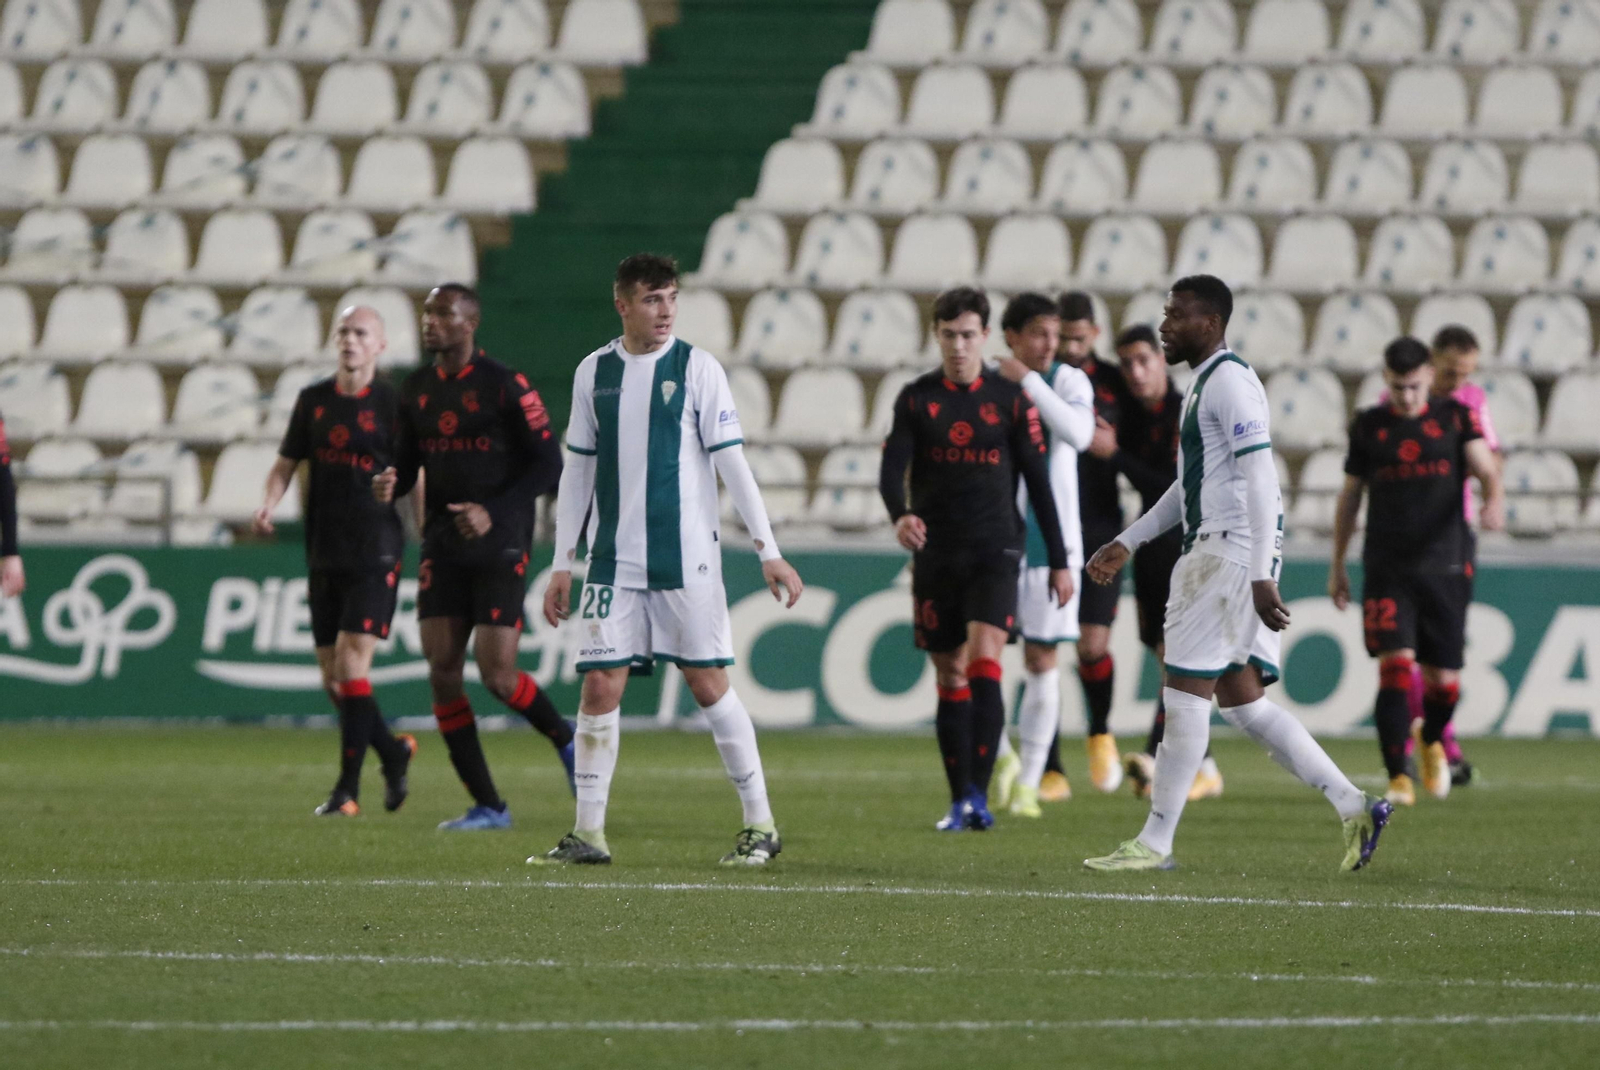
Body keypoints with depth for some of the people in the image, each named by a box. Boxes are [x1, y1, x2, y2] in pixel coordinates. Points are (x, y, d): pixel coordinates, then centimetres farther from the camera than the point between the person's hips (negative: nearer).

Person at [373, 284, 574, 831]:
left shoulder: (505, 385, -10)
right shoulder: (415, 390, 8)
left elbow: (548, 464, -9)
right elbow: (407, 460, 16)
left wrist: (495, 513, -20)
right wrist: (389, 484, -8)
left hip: (498, 547, -6)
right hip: (443, 548, 6)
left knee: (497, 675, -11)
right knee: (442, 673, -3)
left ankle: (566, 740, 21)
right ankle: (487, 807, 5)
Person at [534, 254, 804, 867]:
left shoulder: (697, 368, -2)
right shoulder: (594, 373, 8)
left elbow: (731, 464, -3)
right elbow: (578, 471, 13)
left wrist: (769, 551, -7)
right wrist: (562, 564, 12)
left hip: (687, 558, -3)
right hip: (614, 560, 3)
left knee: (708, 683, -2)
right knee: (600, 685, -2)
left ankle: (760, 826, 7)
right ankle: (588, 833, 4)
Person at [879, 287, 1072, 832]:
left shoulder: (1010, 401, 2)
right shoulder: (916, 399, 4)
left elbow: (1038, 483, 6)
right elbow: (892, 468, -7)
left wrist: (1059, 561, 6)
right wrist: (900, 515, -29)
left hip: (994, 552, -2)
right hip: (935, 556, 2)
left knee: (983, 662, -18)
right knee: (950, 678, 6)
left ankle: (979, 793, -21)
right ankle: (959, 800, 14)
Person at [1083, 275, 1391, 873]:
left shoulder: (1229, 382, -13)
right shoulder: (1203, 384, 20)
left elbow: (1259, 481, -20)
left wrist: (1261, 577, -25)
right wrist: (1128, 543, 27)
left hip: (1230, 555, -10)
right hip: (1211, 551, 10)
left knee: (1185, 691, -6)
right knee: (1241, 700, 8)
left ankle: (1155, 843, -2)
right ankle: (1354, 808, 7)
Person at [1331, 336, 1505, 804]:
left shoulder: (1455, 416, 4)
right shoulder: (1368, 426, 7)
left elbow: (1486, 468, -5)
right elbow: (1350, 496, 15)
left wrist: (1494, 499, -29)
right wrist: (1337, 566, 16)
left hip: (1446, 564, 0)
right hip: (1386, 567, 0)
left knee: (1443, 678, 3)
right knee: (1396, 663, -16)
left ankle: (1432, 741, 37)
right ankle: (1398, 778, -16)